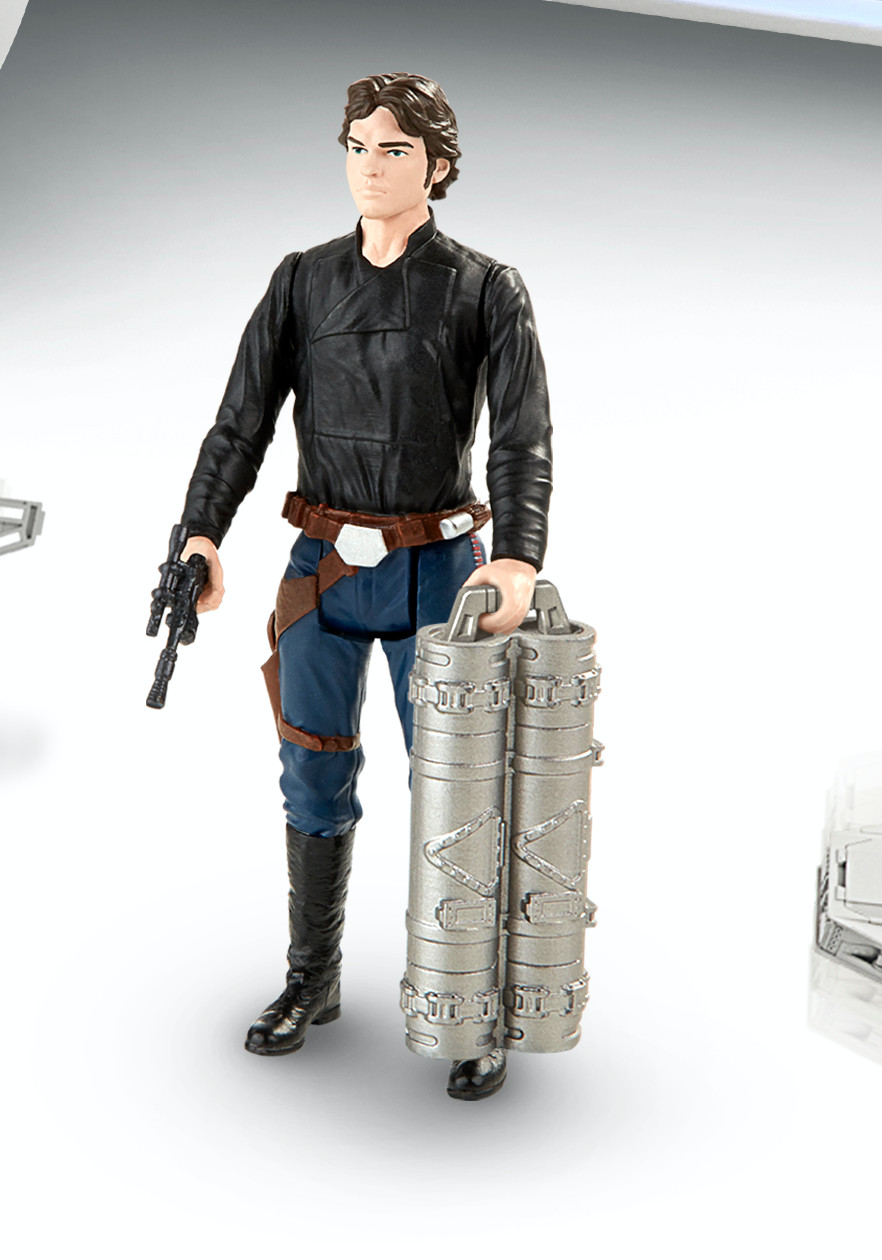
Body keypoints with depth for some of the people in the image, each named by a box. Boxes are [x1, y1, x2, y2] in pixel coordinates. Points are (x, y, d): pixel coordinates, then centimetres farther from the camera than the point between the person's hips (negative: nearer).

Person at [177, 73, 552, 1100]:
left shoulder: (486, 290, -3)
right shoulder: (303, 281, 6)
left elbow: (524, 438, -13)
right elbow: (242, 419, 1)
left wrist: (520, 559, -29)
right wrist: (203, 535, -14)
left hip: (436, 569, -3)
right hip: (323, 567, 3)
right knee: (315, 781, 11)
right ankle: (312, 980, 28)